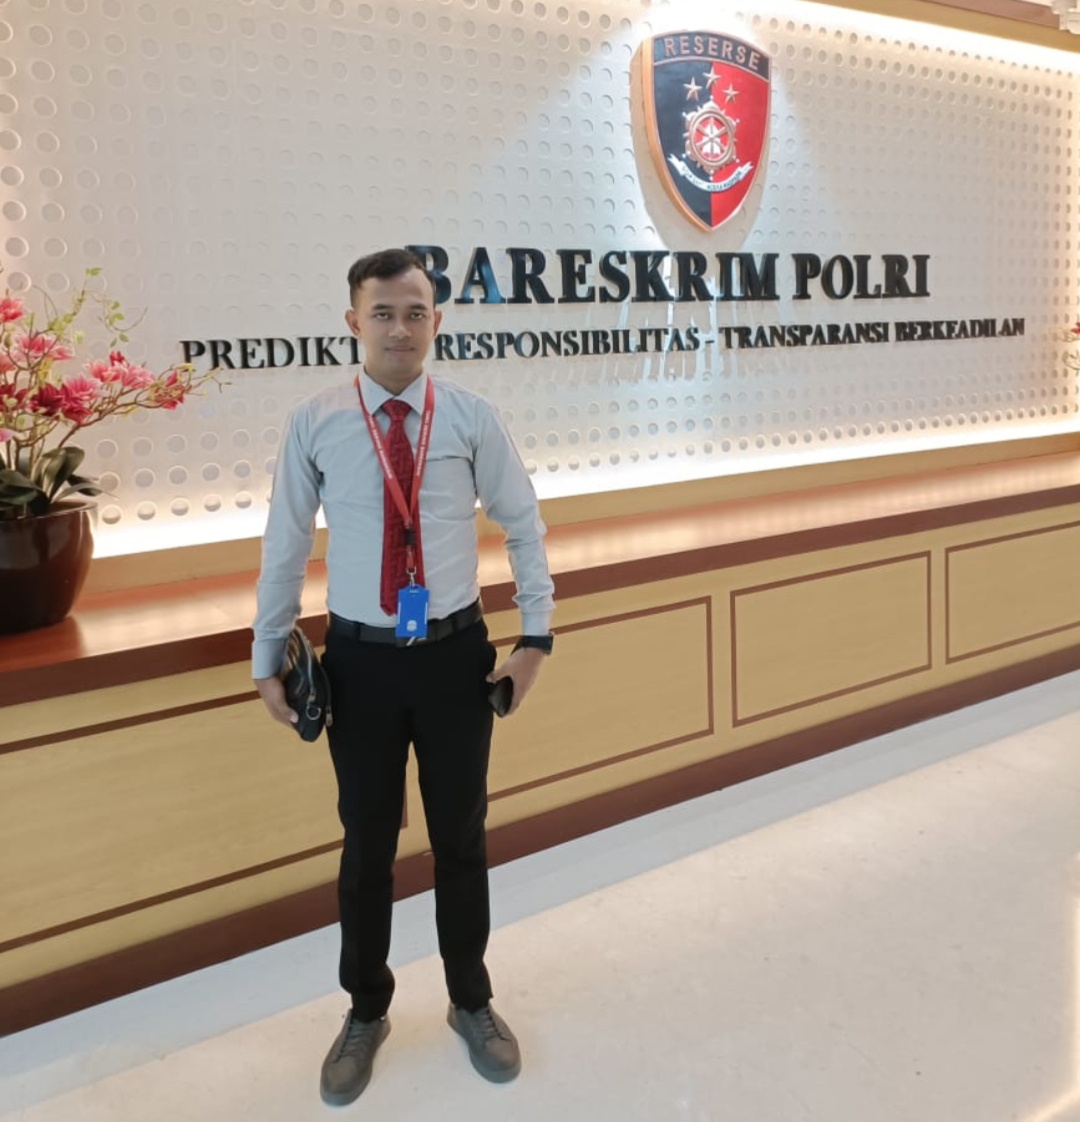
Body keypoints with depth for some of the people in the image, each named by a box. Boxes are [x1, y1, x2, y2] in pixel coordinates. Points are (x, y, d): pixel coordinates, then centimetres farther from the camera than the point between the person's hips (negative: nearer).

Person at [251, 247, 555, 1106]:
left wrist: (536, 637, -1)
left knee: (461, 837, 15)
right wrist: (269, 661, 3)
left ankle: (472, 1002, 39)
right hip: (361, 660, 0)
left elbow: (525, 527, 2)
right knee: (367, 843, 14)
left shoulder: (471, 417, -6)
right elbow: (284, 547, 0)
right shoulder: (314, 424, -7)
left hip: (455, 654, 0)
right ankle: (366, 1012, 38)